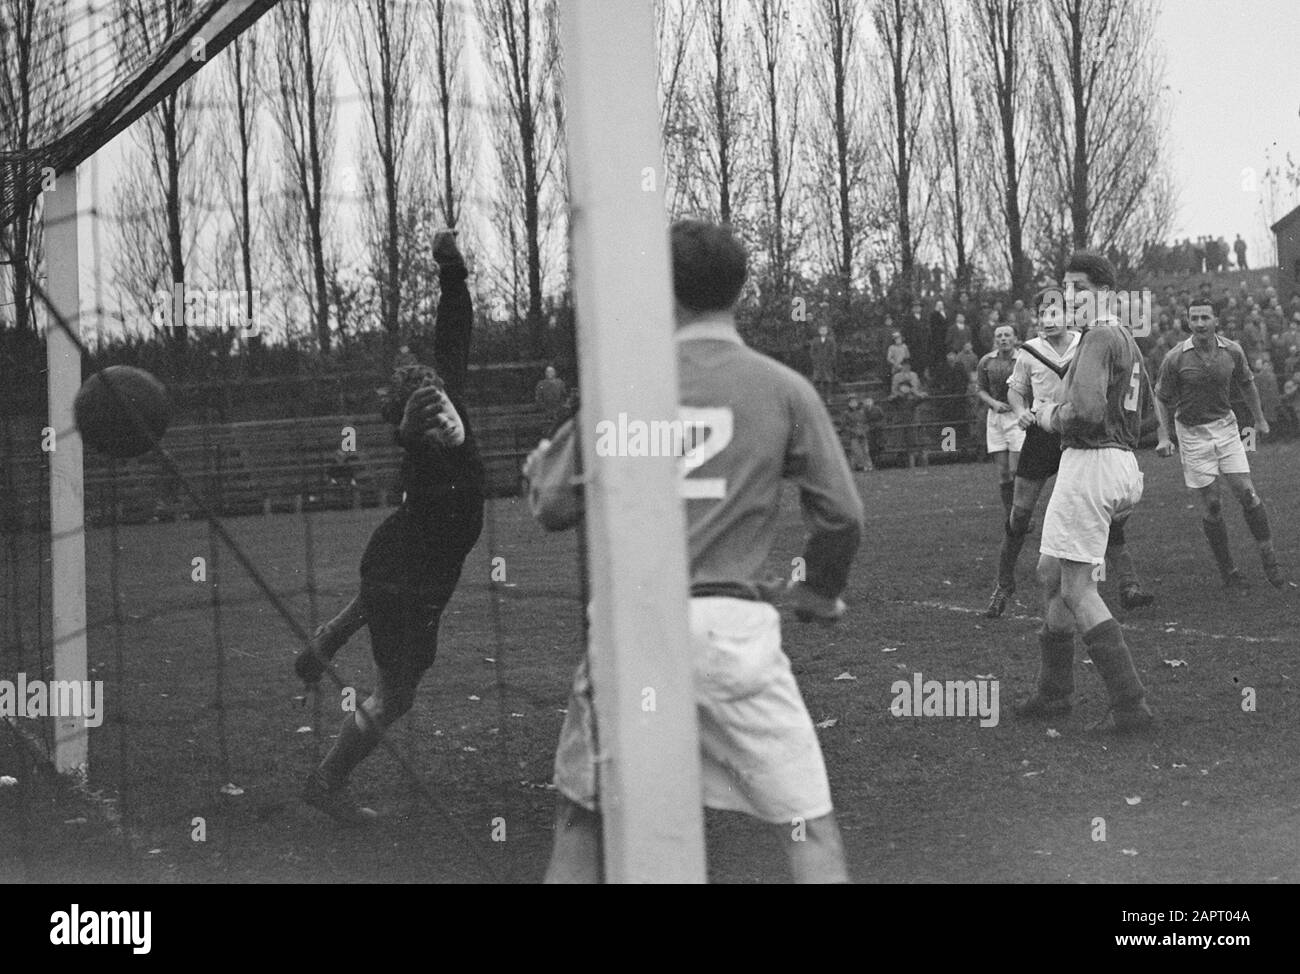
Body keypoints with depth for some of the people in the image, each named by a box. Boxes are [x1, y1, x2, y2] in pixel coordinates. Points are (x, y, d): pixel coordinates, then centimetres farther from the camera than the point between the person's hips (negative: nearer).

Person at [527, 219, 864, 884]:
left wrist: (536, 465, 26)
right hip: (730, 624, -1)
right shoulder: (784, 389, 1)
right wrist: (819, 594, 20)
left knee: (581, 815, 18)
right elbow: (842, 515, 1)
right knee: (809, 825, 4)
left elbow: (555, 506, 3)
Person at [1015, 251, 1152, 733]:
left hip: (1091, 461, -10)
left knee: (1077, 590, -7)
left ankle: (1130, 705, -10)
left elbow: (1086, 411, -27)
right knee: (1050, 572, 19)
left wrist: (1050, 417, -7)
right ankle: (1054, 692, 27)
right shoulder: (1126, 339, 18)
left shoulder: (1099, 338, -14)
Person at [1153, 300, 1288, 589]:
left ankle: (1269, 557, 8)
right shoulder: (1175, 359, -14)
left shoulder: (1232, 351, -5)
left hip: (1226, 427, 2)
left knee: (1246, 494, -6)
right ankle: (1227, 570, 11)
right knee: (1211, 505, -1)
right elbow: (1161, 397, -1)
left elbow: (1246, 383, 14)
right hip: (1192, 434, -2)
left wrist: (1260, 419, 21)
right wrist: (1164, 436, -10)